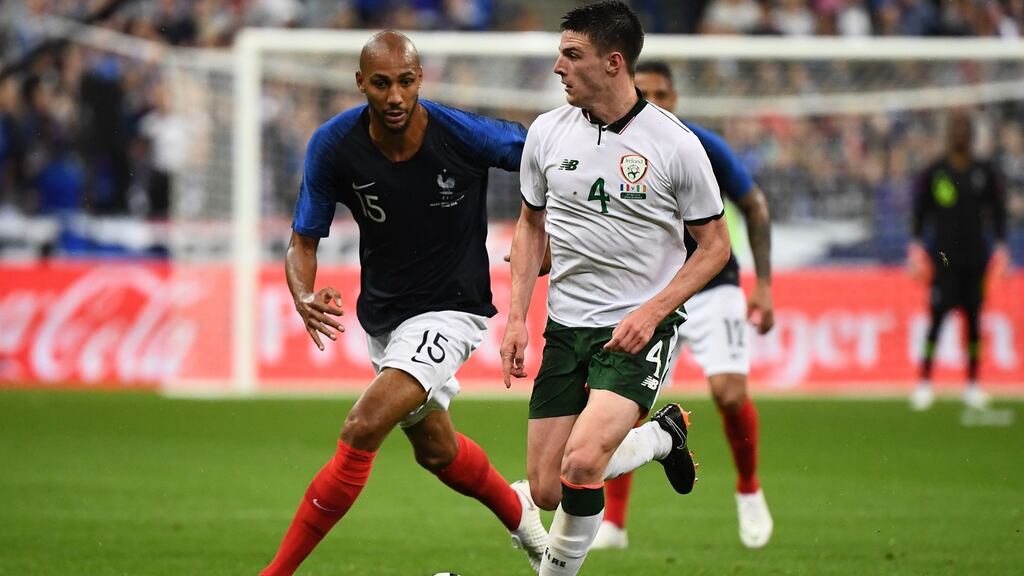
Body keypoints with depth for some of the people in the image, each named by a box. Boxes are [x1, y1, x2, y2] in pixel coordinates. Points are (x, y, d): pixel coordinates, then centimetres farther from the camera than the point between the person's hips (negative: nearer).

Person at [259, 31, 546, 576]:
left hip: (449, 310, -5)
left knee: (362, 429, -23)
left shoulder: (464, 134, -22)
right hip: (382, 317, 5)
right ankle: (517, 509, 56)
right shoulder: (333, 144, -15)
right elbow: (303, 241, -7)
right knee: (436, 451, 25)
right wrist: (304, 298, -27)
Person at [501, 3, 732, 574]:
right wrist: (518, 317, 7)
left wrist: (652, 312, -15)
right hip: (566, 327, 5)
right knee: (548, 491, 0)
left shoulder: (676, 144, -10)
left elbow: (715, 245, -2)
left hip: (640, 329, -5)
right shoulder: (548, 131, 2)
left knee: (580, 464, -27)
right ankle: (663, 436, 27)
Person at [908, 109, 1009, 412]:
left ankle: (973, 384, 10)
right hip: (943, 258, -2)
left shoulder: (985, 172, 7)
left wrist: (1000, 247, 5)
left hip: (976, 257, 2)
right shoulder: (934, 173, 2)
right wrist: (917, 247, -1)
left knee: (973, 319, 3)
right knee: (937, 317, -7)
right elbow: (920, 213, 6)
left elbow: (998, 212, 12)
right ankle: (925, 382, -3)